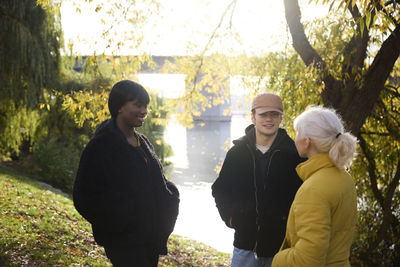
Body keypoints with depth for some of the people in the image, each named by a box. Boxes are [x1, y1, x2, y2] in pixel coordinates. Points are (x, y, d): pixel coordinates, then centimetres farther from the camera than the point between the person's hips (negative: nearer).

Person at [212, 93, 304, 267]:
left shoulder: (294, 154, -4)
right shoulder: (237, 152, 3)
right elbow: (220, 190, 14)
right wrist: (229, 217, 3)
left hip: (281, 243, -1)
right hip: (245, 241, 2)